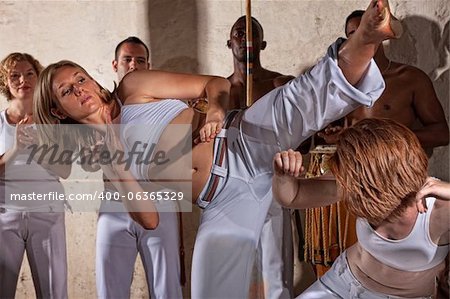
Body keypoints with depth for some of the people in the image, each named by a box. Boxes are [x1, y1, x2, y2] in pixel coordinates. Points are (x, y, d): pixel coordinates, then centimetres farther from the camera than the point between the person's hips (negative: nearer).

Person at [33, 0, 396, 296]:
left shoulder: (134, 88, 3)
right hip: (224, 203, 3)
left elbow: (216, 84, 3)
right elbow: (150, 219, 5)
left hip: (245, 142, -2)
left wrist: (216, 112, -20)